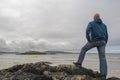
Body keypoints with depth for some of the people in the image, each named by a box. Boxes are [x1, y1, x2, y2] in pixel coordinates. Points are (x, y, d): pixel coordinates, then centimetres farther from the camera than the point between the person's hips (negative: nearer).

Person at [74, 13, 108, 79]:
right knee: (102, 58, -4)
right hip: (102, 42, 3)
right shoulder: (104, 25, 23)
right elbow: (106, 36, 14)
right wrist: (104, 44, 16)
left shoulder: (91, 23, 11)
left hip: (94, 41, -3)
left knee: (83, 49, 19)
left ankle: (79, 63, 15)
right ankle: (103, 75, -15)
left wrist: (89, 40, -5)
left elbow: (87, 31, -10)